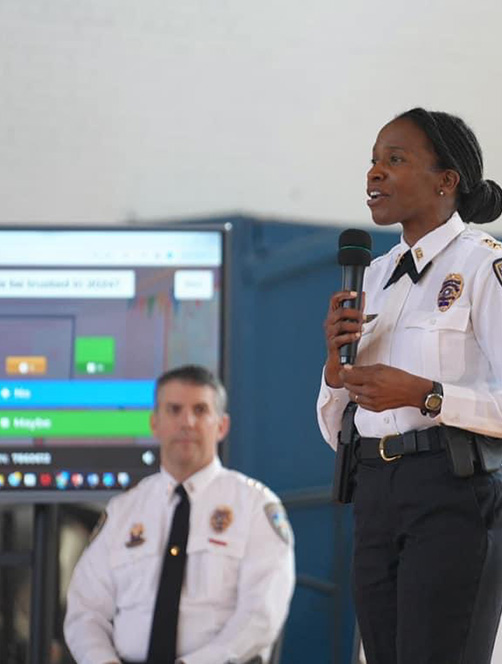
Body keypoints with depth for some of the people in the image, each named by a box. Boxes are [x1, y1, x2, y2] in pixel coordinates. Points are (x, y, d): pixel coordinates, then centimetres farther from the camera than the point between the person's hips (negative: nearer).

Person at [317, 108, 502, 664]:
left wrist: (424, 394, -21)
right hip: (375, 492, 7)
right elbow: (334, 429, 18)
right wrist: (336, 363, -1)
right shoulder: (374, 275, 17)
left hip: (456, 492, -7)